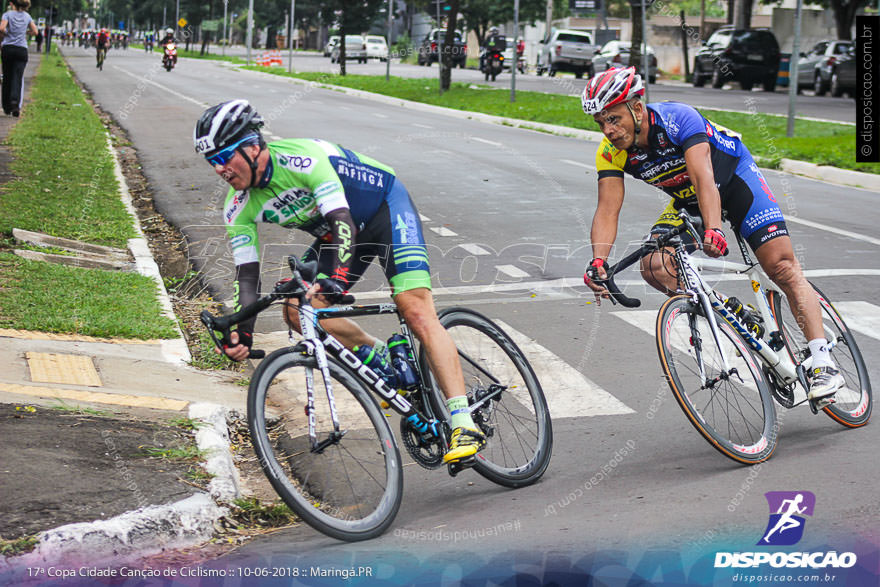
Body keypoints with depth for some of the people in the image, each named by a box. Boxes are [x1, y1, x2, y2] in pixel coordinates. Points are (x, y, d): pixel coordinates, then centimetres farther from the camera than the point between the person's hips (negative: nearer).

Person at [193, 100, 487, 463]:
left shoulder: (300, 157, -33)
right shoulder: (239, 207, -12)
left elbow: (343, 222, -39)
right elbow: (247, 273, -12)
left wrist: (336, 277, -54)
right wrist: (243, 332, -26)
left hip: (386, 208, -7)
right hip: (332, 233, 7)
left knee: (416, 312, -23)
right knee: (297, 312, -12)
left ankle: (464, 425, -29)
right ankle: (385, 360, 7)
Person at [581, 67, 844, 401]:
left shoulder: (677, 118, -33)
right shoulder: (611, 153, -19)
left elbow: (703, 178, -45)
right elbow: (608, 210, -25)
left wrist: (713, 229, -61)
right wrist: (598, 261, -43)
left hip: (735, 176, -5)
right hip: (686, 201, 5)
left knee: (782, 266, -16)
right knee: (654, 267, -18)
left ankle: (823, 364, -14)